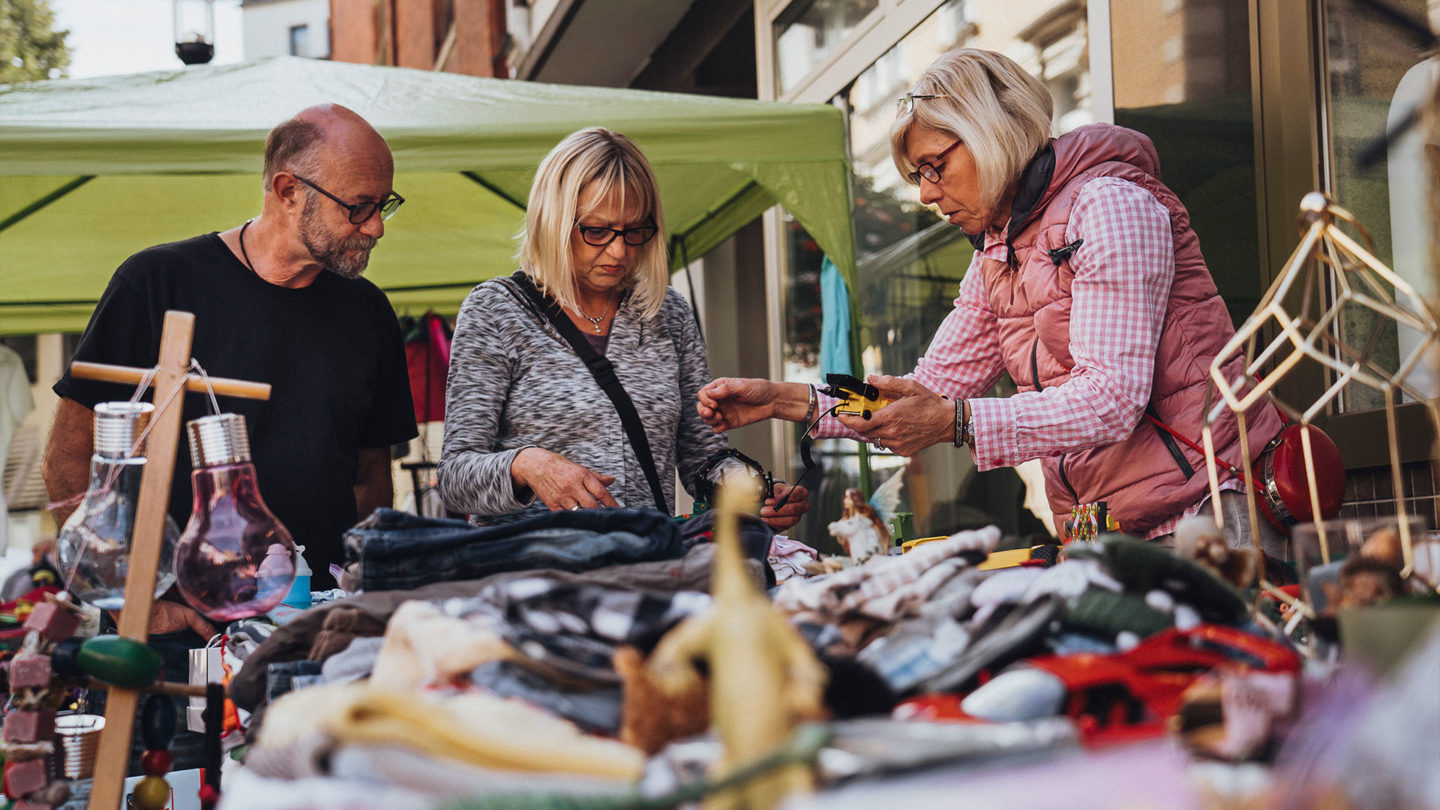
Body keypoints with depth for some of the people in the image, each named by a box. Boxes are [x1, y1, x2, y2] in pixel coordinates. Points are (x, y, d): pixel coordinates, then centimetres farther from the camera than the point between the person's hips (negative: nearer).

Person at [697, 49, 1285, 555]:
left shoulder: (1108, 206, -10)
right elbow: (933, 391, 14)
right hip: (1099, 535, 7)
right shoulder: (994, 262, 16)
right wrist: (782, 400, 3)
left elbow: (1113, 397, -20)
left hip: (1208, 504, -7)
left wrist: (955, 422, -27)